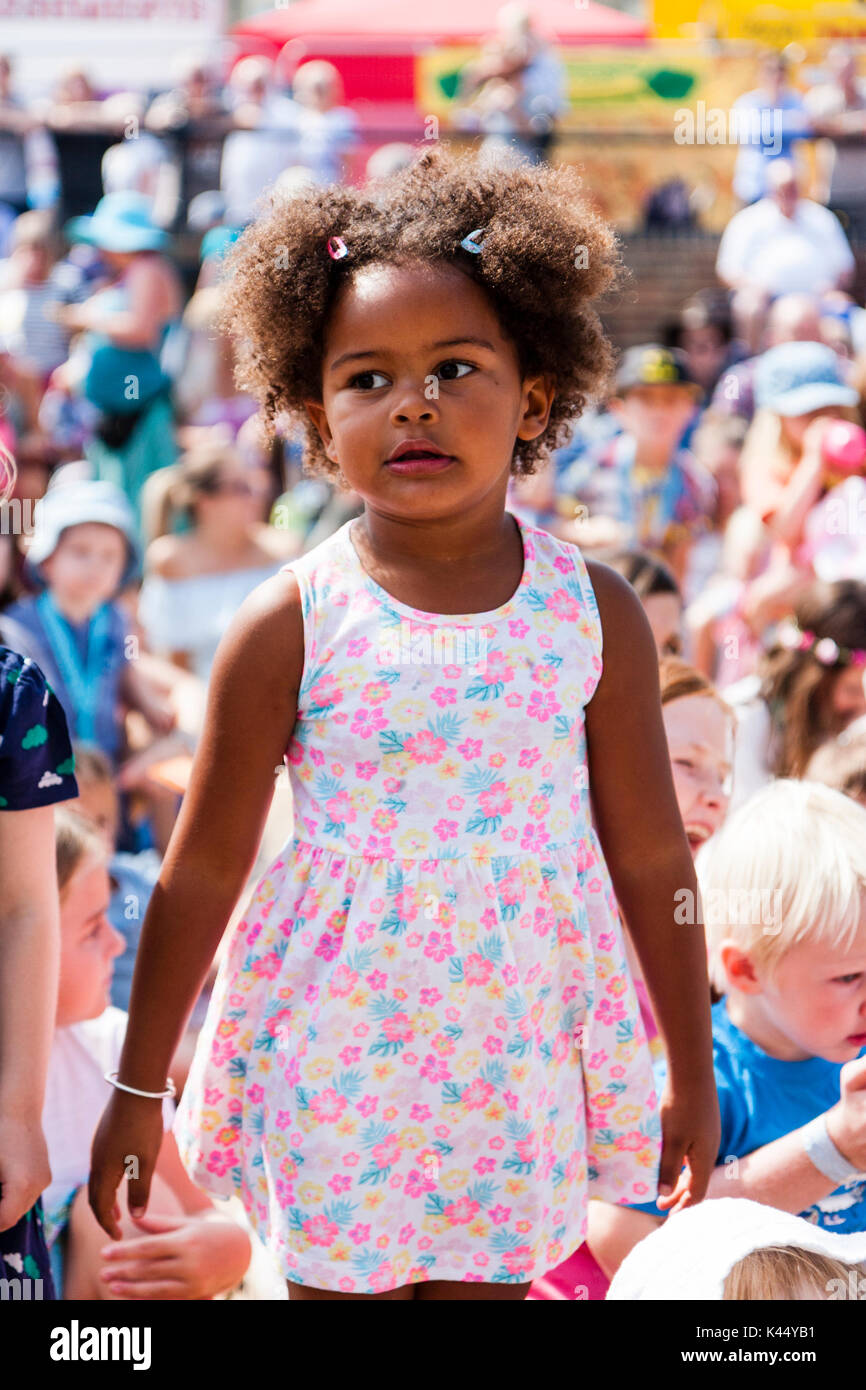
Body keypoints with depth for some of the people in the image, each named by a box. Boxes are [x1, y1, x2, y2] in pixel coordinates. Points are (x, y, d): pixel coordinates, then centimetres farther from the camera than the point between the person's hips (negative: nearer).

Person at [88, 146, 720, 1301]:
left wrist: (693, 1076, 8)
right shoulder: (288, 627, -8)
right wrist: (138, 1091, 1)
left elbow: (652, 861, 3)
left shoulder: (593, 610, -3)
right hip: (335, 1063, -1)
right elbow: (202, 872, -3)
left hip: (520, 1063, 2)